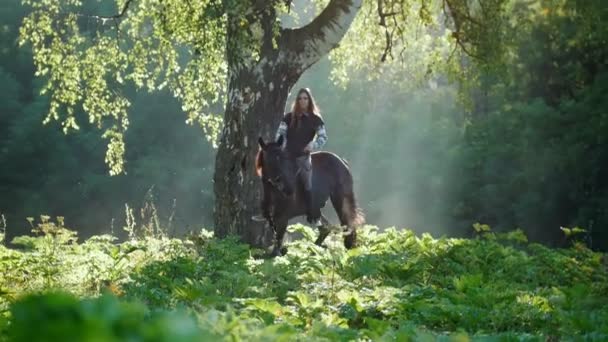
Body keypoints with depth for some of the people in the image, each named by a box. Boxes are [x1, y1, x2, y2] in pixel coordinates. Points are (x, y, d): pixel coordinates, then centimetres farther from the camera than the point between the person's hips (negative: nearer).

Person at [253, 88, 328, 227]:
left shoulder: (316, 119, 1)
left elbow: (323, 137, 2)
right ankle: (266, 212, 8)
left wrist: (313, 145, -16)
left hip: (303, 157, -3)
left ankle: (314, 218, -4)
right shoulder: (289, 117, 7)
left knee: (307, 186, -10)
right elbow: (280, 134, 5)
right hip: (287, 155, 3)